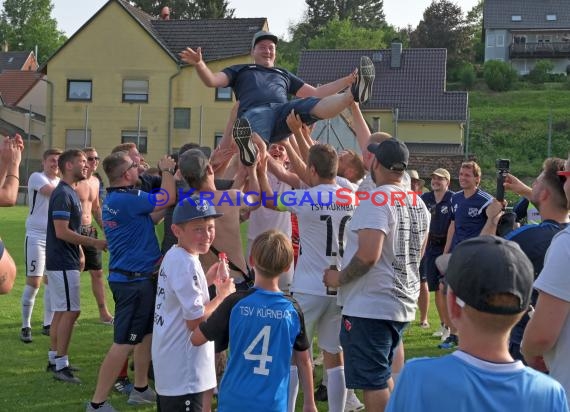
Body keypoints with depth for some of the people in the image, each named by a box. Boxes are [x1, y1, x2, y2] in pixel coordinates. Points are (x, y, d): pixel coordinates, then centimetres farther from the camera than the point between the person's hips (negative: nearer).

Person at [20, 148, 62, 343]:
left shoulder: (62, 182, 14)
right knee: (34, 282, -6)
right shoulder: (36, 177, -7)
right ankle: (25, 326, 5)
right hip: (36, 236, -6)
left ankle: (48, 325, 18)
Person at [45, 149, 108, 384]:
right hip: (63, 263, -10)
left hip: (65, 261, 10)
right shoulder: (62, 194, -17)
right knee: (70, 311, -7)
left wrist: (79, 252, 17)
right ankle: (61, 365, -3)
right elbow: (62, 232, -22)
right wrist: (94, 243, -19)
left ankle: (54, 358, 22)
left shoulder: (70, 193, 13)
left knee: (61, 311, 14)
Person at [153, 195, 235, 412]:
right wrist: (222, 295, -11)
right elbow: (195, 320, -23)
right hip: (183, 372, -10)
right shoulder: (187, 264, -23)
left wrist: (206, 280, 9)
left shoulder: (172, 256, 6)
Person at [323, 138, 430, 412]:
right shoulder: (419, 204, 10)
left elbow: (368, 255, -27)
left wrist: (339, 278, -12)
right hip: (403, 304, 9)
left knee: (372, 381, -1)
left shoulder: (376, 201, -18)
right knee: (383, 376, 22)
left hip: (370, 307, -9)